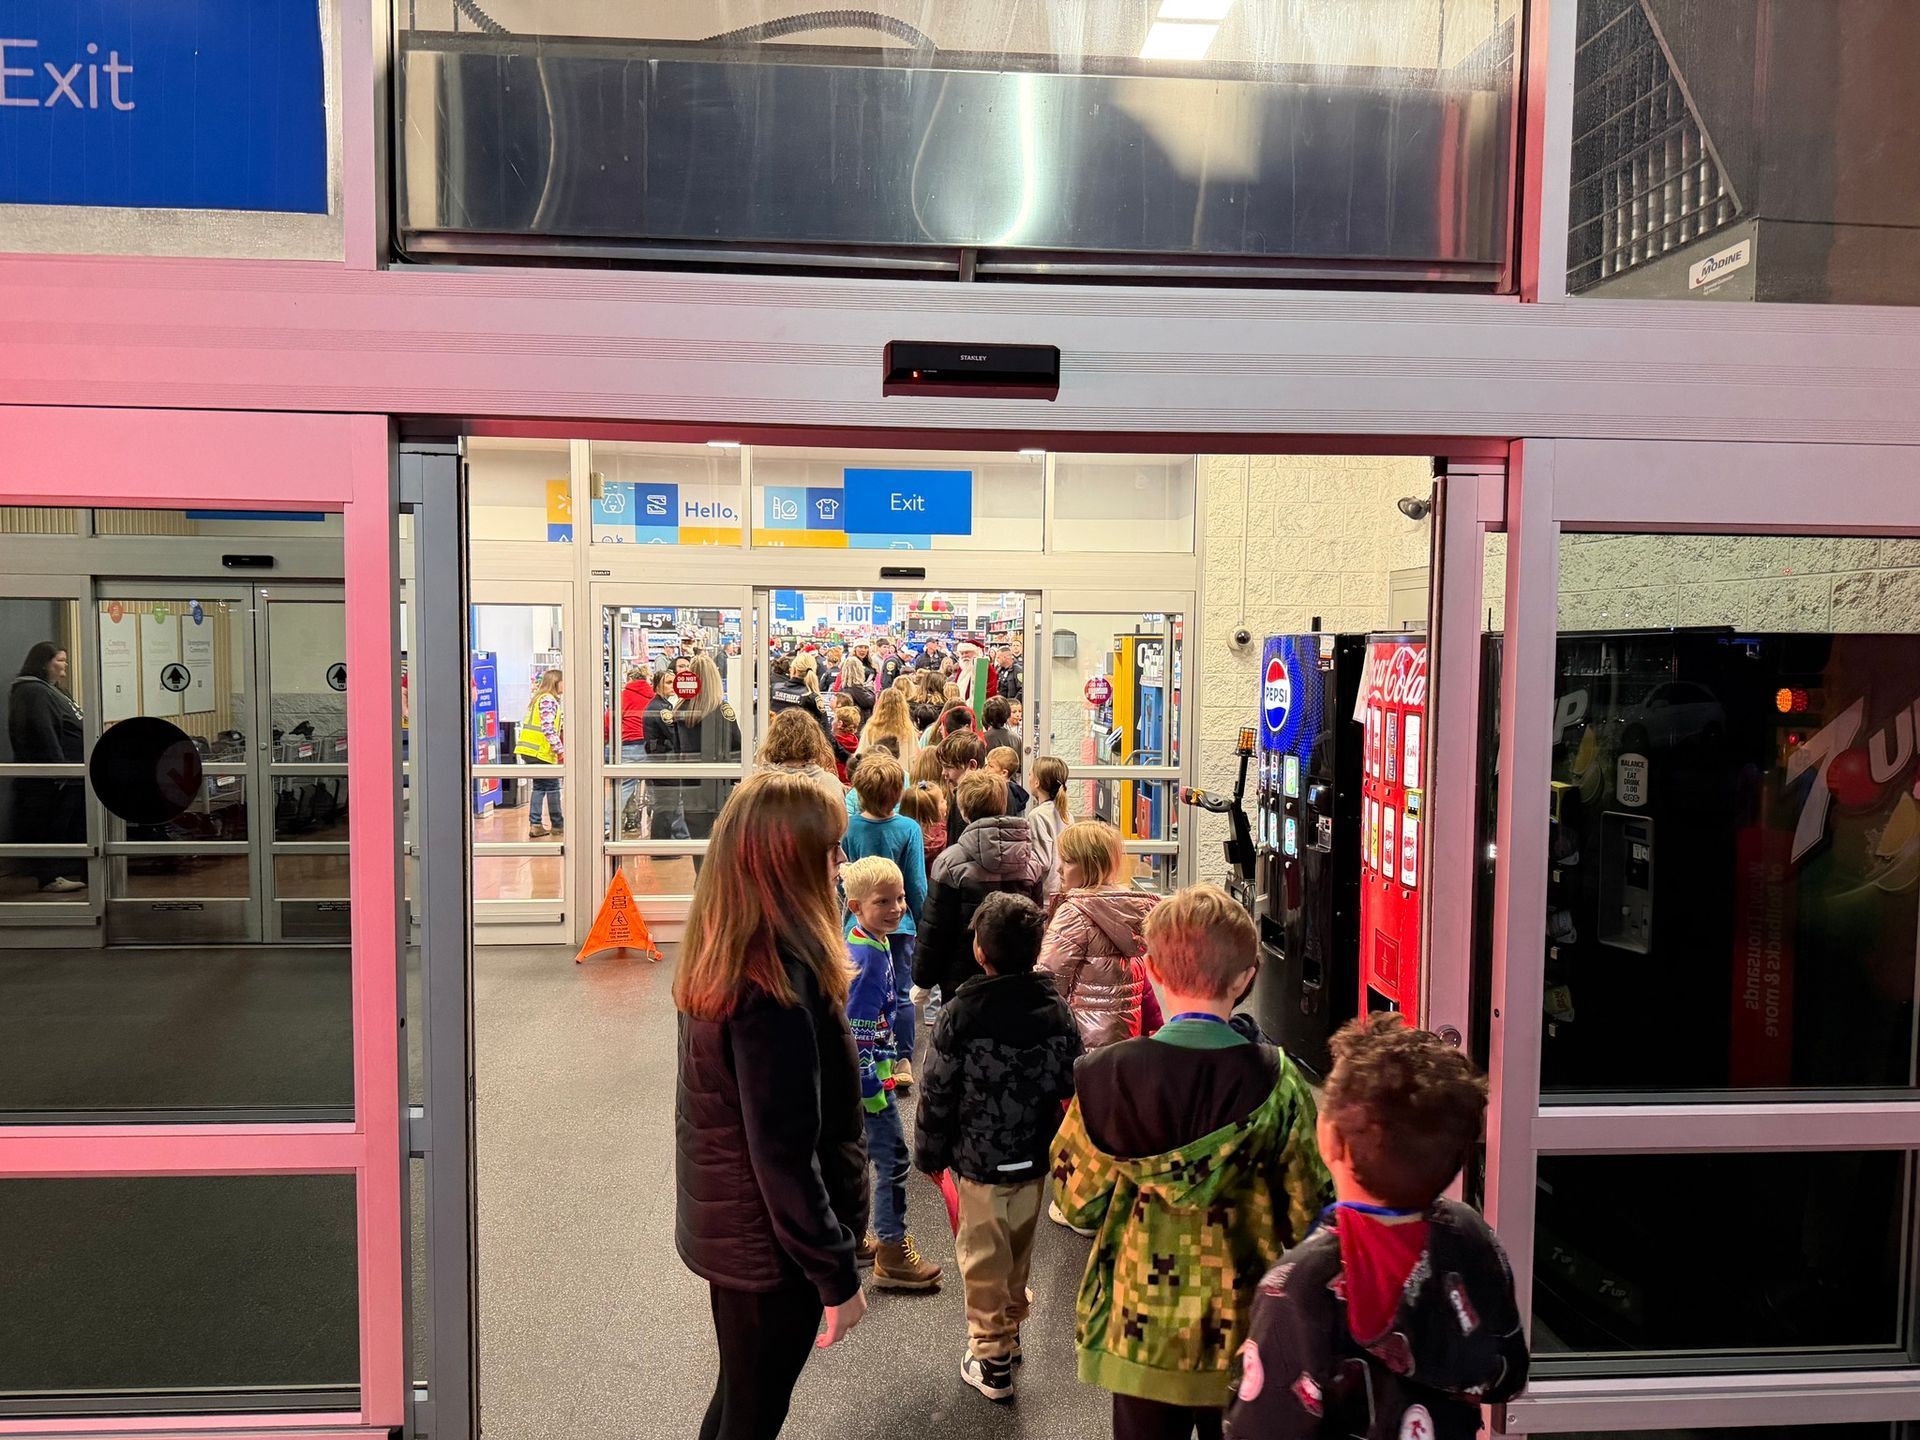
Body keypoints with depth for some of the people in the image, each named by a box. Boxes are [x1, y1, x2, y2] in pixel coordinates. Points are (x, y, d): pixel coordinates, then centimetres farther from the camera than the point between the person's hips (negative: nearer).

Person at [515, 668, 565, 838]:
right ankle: (557, 825, 9)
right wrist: (561, 750, -18)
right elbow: (548, 728, -21)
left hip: (530, 750, 9)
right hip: (540, 751, -9)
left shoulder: (539, 698, 19)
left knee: (540, 786, 11)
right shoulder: (549, 701, -12)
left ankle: (535, 824, 8)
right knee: (552, 786, 1)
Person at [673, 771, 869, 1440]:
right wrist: (837, 1275, -17)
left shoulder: (721, 955, -1)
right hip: (771, 1244, -8)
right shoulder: (779, 978, -29)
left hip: (722, 1226, 8)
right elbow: (785, 1151, -26)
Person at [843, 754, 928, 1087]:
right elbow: (917, 884, -8)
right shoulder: (909, 829, -13)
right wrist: (918, 919, 8)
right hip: (899, 921, -1)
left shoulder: (849, 827, -9)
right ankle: (903, 1062, 10)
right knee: (901, 993, 7)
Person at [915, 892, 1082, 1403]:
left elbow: (937, 1094, -12)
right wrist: (1061, 1145, 14)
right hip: (1035, 1157, 4)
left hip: (978, 1161, -4)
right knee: (1019, 1251, 22)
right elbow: (1073, 1086, 1)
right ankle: (1010, 1332, 41)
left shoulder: (960, 1015, -19)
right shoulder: (1056, 1011, -7)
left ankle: (992, 1361, 20)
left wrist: (930, 1153, 2)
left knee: (983, 1258, 10)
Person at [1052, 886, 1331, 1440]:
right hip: (1248, 1336, 0)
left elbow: (1077, 1201, -6)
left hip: (1141, 1332, 0)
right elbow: (1310, 1211, -11)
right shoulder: (1277, 1082, -17)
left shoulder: (1106, 1076, -16)